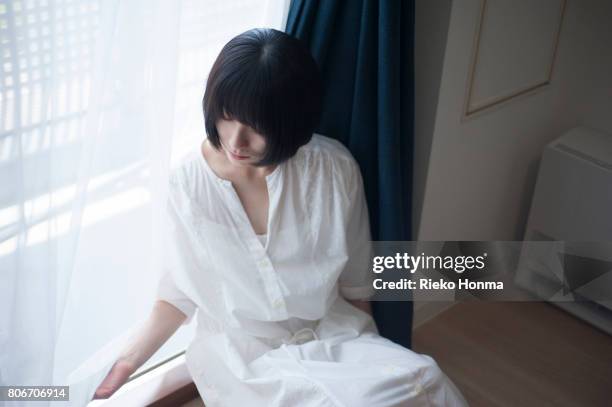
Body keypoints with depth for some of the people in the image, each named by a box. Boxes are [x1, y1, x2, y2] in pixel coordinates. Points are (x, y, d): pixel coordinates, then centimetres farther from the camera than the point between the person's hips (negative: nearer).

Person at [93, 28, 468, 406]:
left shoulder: (335, 169, -10)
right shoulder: (190, 181, -10)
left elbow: (355, 283, 2)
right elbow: (181, 290, 2)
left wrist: (369, 354, 10)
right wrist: (129, 362, -4)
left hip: (333, 334, 2)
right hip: (240, 351, -2)